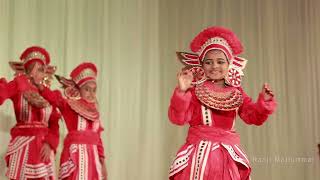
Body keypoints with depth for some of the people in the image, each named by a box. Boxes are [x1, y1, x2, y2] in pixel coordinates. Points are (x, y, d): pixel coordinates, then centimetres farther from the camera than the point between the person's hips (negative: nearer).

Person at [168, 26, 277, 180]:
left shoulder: (236, 93, 10)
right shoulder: (195, 90, -3)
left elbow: (254, 117, 3)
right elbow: (177, 118, -12)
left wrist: (264, 101, -16)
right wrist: (182, 91, -26)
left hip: (228, 157, 4)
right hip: (200, 155, -3)